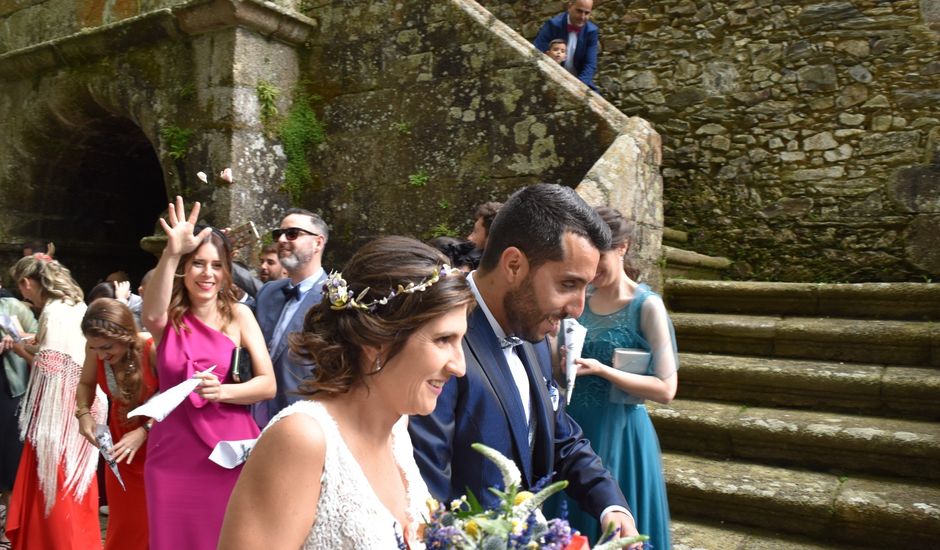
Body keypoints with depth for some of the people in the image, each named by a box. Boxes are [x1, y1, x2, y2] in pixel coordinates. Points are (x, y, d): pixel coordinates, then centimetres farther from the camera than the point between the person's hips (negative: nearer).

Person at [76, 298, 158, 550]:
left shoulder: (154, 349, -29)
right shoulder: (95, 349, -13)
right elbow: (86, 383, 6)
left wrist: (144, 431, -31)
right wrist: (84, 414, -11)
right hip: (119, 437, 4)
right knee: (124, 520, 15)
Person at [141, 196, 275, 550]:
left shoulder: (238, 315, -1)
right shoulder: (169, 318, 2)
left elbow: (268, 385, -6)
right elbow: (151, 316, -24)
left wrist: (222, 391, -24)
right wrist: (172, 253, -35)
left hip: (229, 450, -1)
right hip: (172, 453, 2)